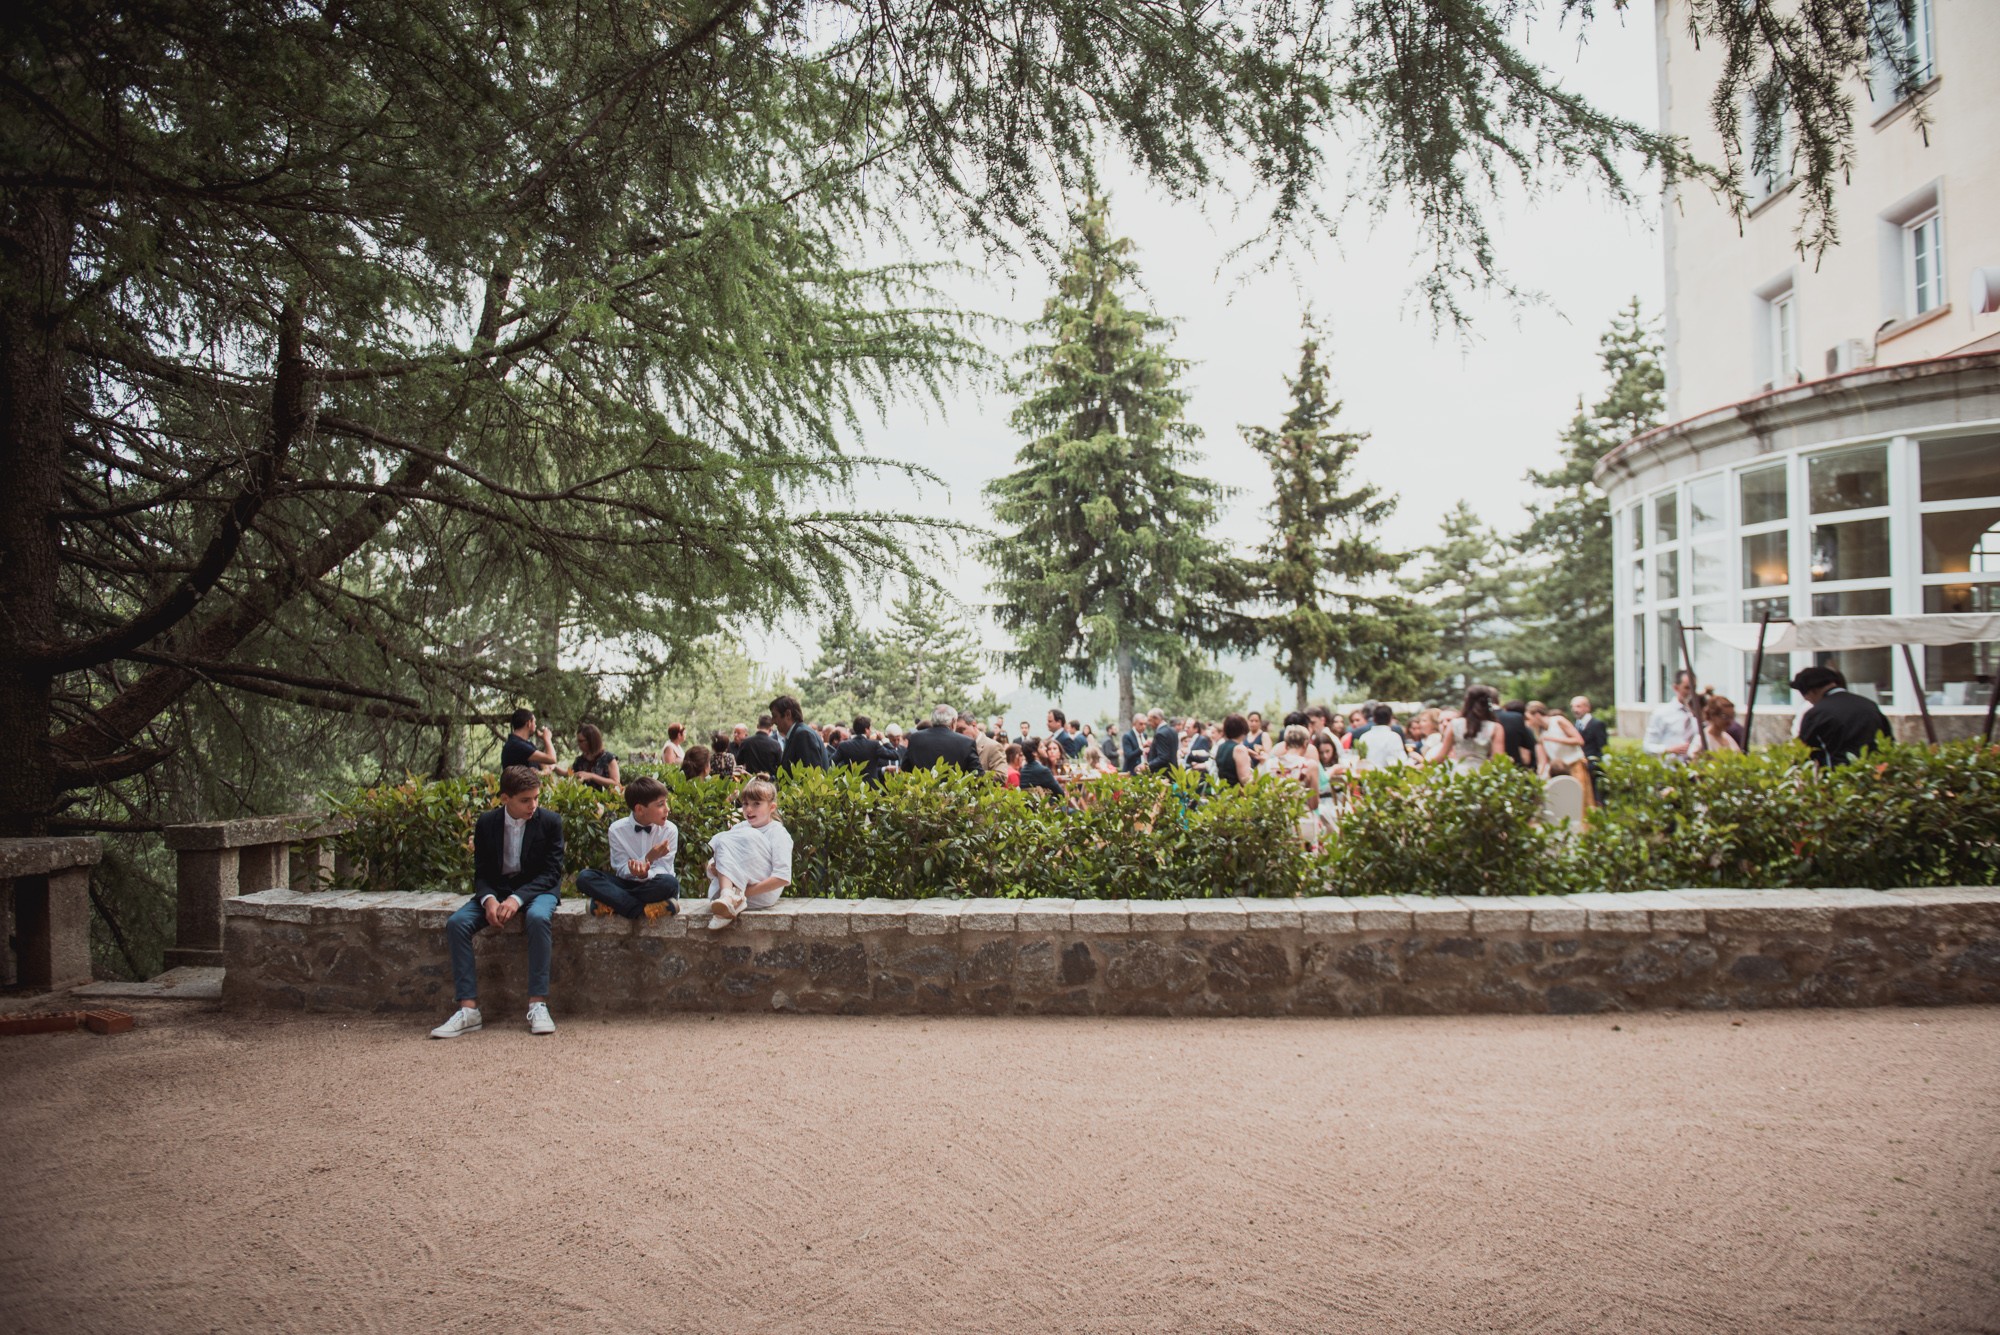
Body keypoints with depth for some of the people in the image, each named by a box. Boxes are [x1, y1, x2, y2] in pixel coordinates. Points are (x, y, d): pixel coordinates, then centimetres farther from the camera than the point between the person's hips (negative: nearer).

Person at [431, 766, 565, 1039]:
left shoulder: (550, 821, -8)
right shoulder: (486, 824, -1)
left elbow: (551, 872, -10)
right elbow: (481, 873, 2)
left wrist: (517, 898, -25)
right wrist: (488, 900, -22)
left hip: (535, 890, -3)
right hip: (496, 890, 3)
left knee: (538, 918, -37)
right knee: (456, 923, -23)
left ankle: (538, 1005, -32)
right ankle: (468, 1010, -22)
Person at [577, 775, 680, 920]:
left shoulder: (670, 829, -8)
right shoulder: (617, 830, -7)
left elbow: (663, 869, -11)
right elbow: (622, 870, -10)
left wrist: (646, 874, -35)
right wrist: (648, 858, -29)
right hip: (627, 884, 1)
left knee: (670, 883, -36)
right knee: (585, 877, -23)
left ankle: (613, 902, -24)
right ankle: (643, 908, -33)